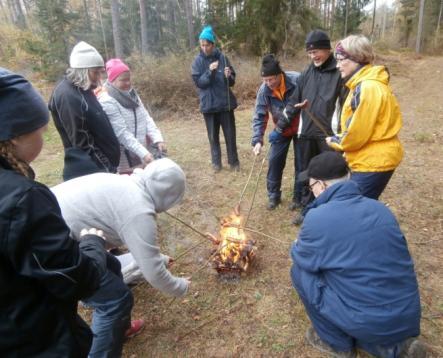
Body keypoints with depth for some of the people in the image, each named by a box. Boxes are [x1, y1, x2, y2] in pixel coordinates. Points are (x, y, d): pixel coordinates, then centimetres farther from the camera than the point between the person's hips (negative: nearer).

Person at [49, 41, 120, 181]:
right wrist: (105, 167, -16)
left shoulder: (82, 90, 10)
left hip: (97, 167, 9)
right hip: (87, 172, -9)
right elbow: (81, 141, -19)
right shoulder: (67, 96, -18)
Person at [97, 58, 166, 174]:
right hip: (125, 158, -7)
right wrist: (143, 153, -28)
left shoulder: (131, 94, 8)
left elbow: (146, 118, 2)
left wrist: (158, 139, -14)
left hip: (140, 155, 7)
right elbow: (122, 133, -22)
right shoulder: (107, 101, -16)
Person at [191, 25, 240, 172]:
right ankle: (216, 162, 23)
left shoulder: (222, 58, -1)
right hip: (208, 104, 0)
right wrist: (210, 72, -23)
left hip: (225, 102, 1)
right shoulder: (198, 61, -2)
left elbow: (232, 81, 3)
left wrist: (228, 76, -19)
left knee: (230, 133, 6)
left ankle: (234, 161, 19)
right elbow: (198, 82, -9)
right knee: (213, 135, 9)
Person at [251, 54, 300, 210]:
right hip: (281, 130, 3)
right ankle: (274, 195, 17)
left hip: (301, 128, -2)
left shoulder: (297, 81, -28)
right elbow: (259, 116, -15)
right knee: (274, 161, 0)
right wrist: (257, 140, -25)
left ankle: (299, 197, 20)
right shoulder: (264, 90, -18)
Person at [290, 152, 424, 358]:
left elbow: (300, 257, 0)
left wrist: (300, 246, 21)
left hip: (368, 322, -7)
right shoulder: (380, 208, 2)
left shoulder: (317, 218, -18)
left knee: (300, 270, 5)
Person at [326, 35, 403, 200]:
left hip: (373, 161, -10)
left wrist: (335, 141, -3)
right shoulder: (364, 84, 12)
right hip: (373, 159, 10)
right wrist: (339, 140, 6)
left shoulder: (367, 87, -21)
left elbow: (358, 132, -21)